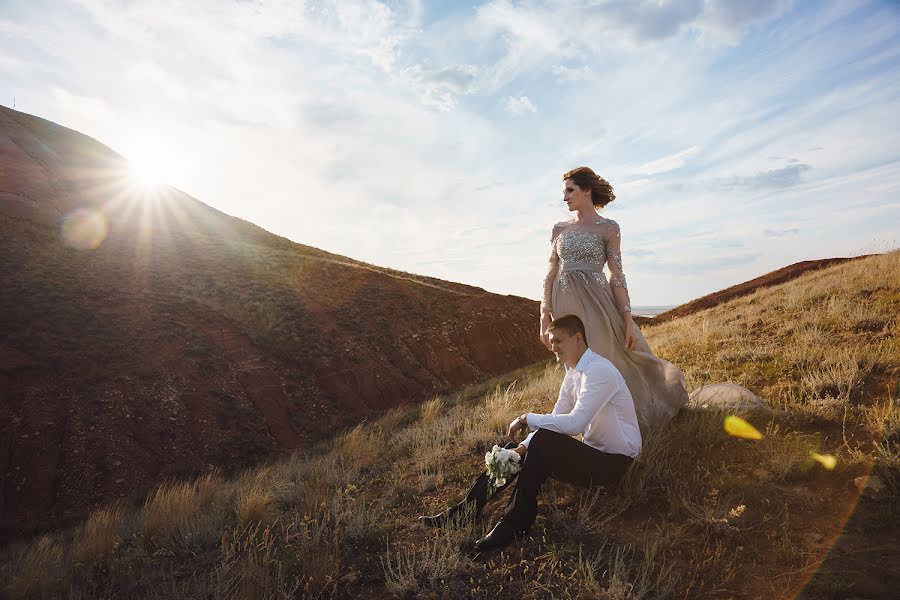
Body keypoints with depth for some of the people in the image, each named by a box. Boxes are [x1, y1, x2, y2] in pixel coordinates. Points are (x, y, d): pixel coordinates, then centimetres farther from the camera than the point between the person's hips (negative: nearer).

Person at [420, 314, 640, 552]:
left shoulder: (598, 371, -22)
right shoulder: (573, 373, 8)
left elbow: (575, 423, -31)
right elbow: (554, 420, 6)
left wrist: (527, 419, -22)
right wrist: (523, 447, -8)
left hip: (612, 461, -9)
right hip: (592, 451, 9)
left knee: (543, 441, -31)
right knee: (515, 451, -2)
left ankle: (516, 521, -20)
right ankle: (466, 511, 0)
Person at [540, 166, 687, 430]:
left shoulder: (608, 228, 1)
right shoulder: (560, 228, 11)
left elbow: (617, 276, -1)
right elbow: (551, 274, 9)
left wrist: (628, 320, -6)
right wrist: (545, 319, 3)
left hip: (596, 303, -3)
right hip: (565, 306, 4)